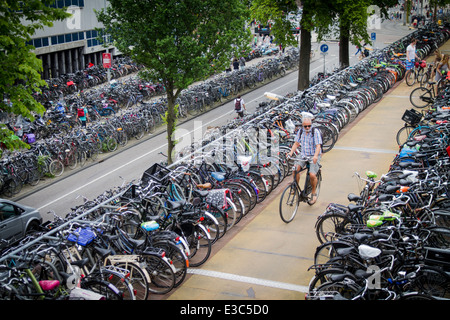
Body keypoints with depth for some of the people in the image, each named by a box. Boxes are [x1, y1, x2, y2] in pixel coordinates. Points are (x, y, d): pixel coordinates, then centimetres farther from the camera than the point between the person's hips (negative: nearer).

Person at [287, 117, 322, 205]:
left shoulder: (315, 132, -13)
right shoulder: (300, 131, 2)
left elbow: (318, 146, -20)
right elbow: (296, 143, 3)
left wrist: (315, 156, -38)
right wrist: (291, 153, -13)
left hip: (314, 156, -4)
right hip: (303, 155, 4)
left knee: (312, 175, -21)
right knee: (295, 169, -22)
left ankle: (313, 193, 3)